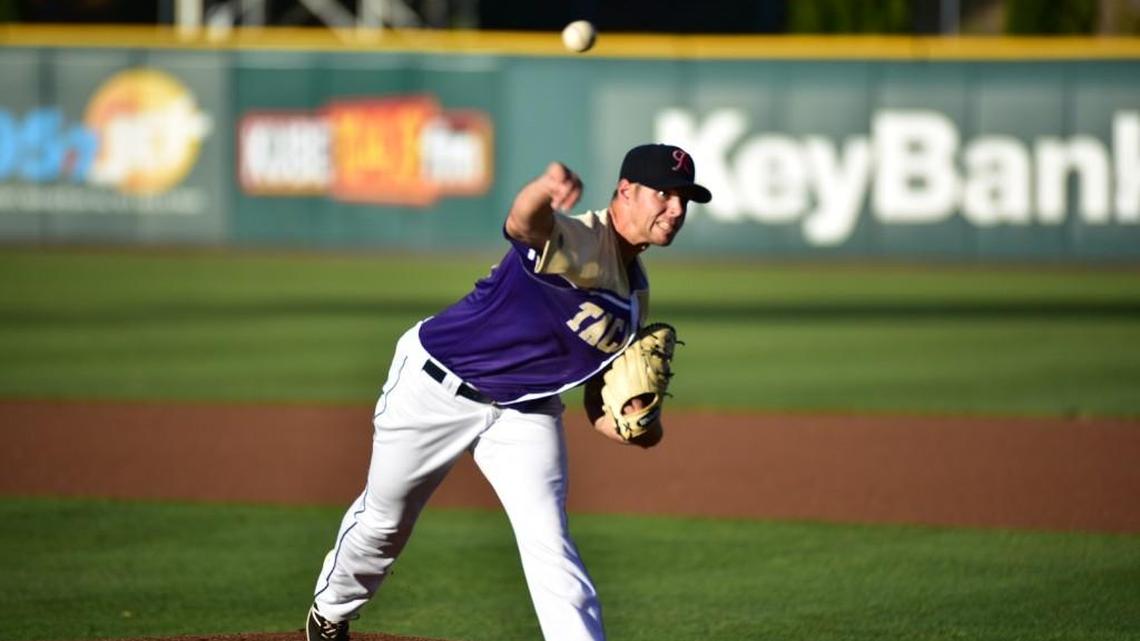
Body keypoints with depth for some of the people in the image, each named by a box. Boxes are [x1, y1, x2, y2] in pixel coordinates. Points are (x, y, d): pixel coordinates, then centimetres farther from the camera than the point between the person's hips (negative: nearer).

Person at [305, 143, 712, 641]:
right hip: (435, 386, -6)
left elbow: (599, 403, 8)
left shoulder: (635, 297, 1)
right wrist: (545, 189, -78)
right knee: (384, 521, 14)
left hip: (525, 412, 6)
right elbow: (523, 223, -53)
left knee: (548, 542, -12)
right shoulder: (576, 241, -26)